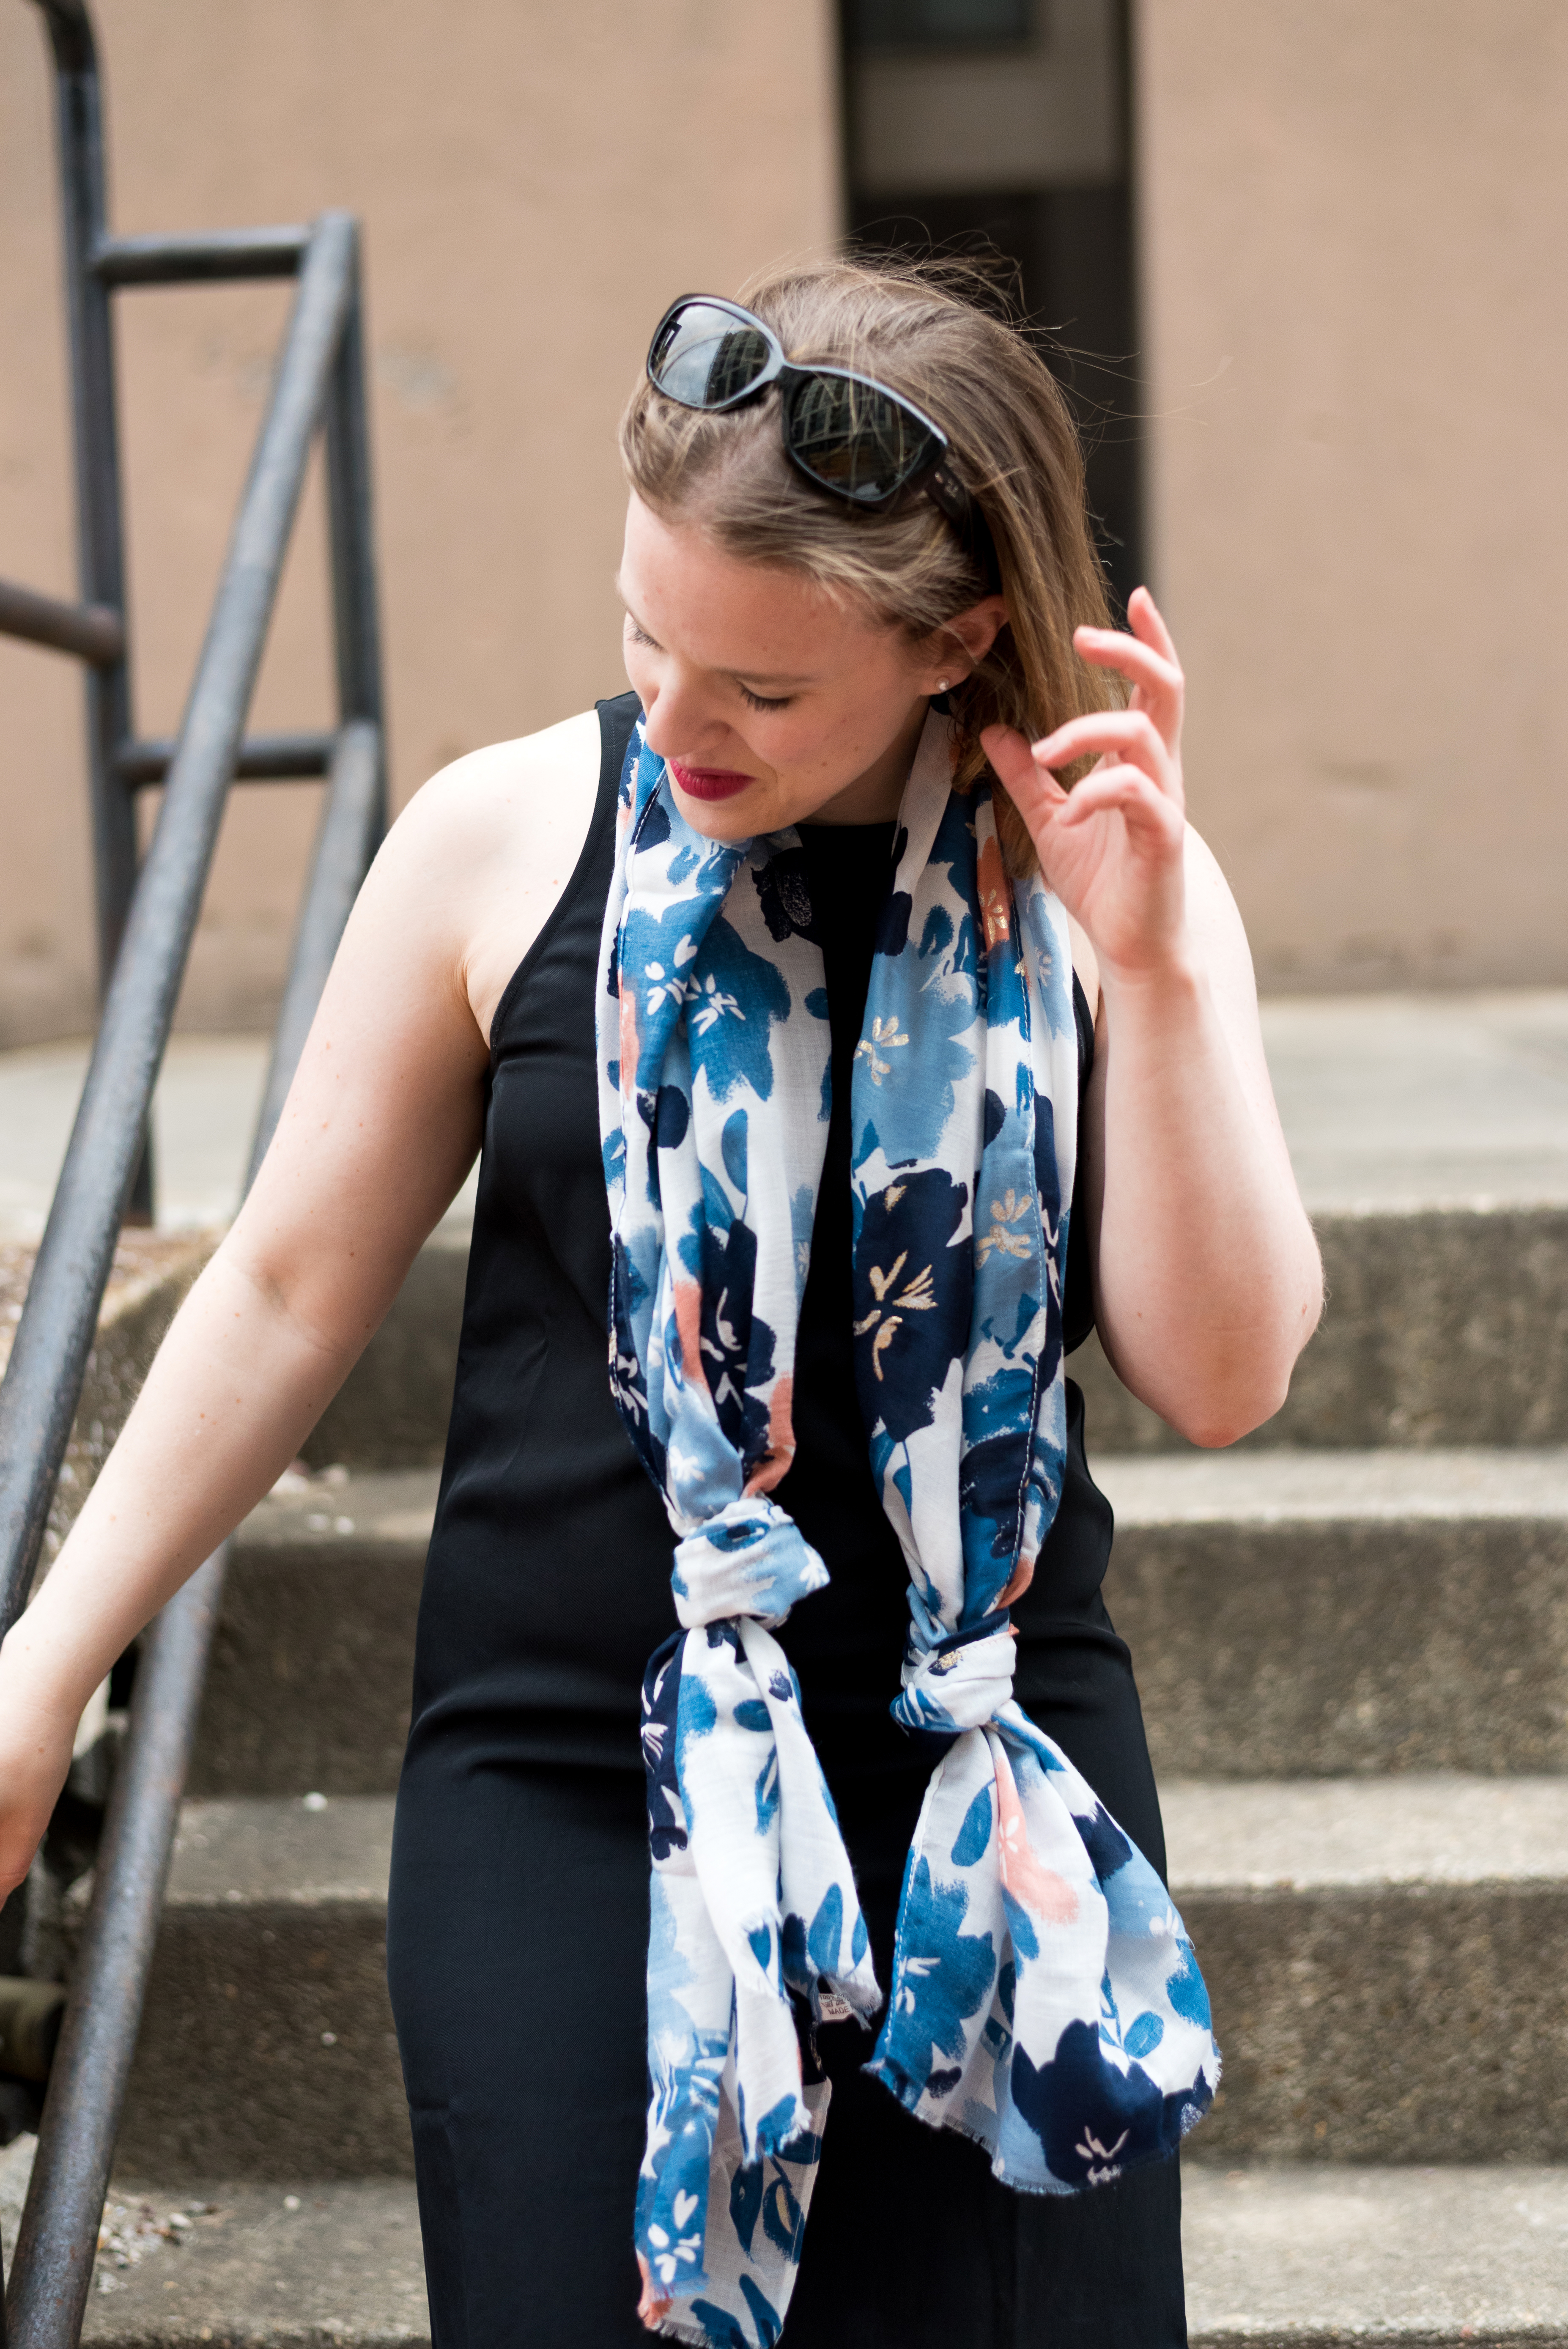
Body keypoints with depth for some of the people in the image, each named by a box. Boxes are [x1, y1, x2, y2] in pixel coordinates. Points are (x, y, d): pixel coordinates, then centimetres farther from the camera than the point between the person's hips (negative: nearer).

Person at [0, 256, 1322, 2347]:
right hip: (563, 1773, 0)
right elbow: (294, 1288, 5)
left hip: (991, 1784, 1)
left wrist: (1150, 968, -18)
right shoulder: (508, 839, -3)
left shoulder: (1103, 886, -2)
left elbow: (1223, 1373, -7)